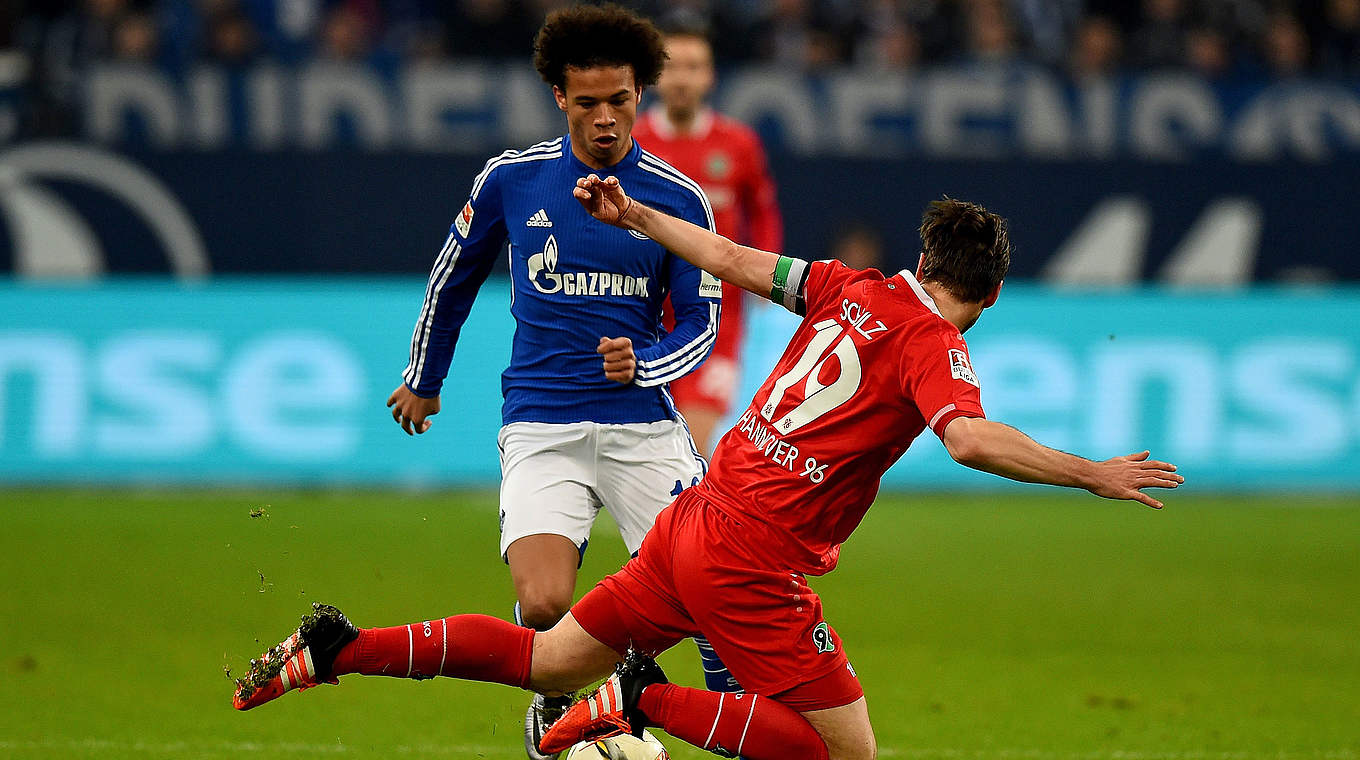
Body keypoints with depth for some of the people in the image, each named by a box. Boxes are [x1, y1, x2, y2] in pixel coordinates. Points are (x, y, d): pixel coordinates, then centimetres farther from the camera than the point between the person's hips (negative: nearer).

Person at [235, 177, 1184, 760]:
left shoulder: (855, 289, 9)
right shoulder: (934, 346, -12)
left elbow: (736, 260, 17)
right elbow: (970, 439, -31)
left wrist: (634, 215, 30)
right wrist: (1090, 474, -27)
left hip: (693, 519, 8)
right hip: (757, 560, -8)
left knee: (548, 661, 19)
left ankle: (339, 649, 12)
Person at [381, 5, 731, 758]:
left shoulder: (679, 199, 0)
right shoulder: (511, 179, 1)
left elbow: (701, 322, 5)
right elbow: (453, 278, 18)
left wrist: (643, 365, -16)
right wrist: (423, 380, 28)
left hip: (643, 425, 1)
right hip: (542, 428, -1)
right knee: (545, 607, -20)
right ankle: (553, 694, 13)